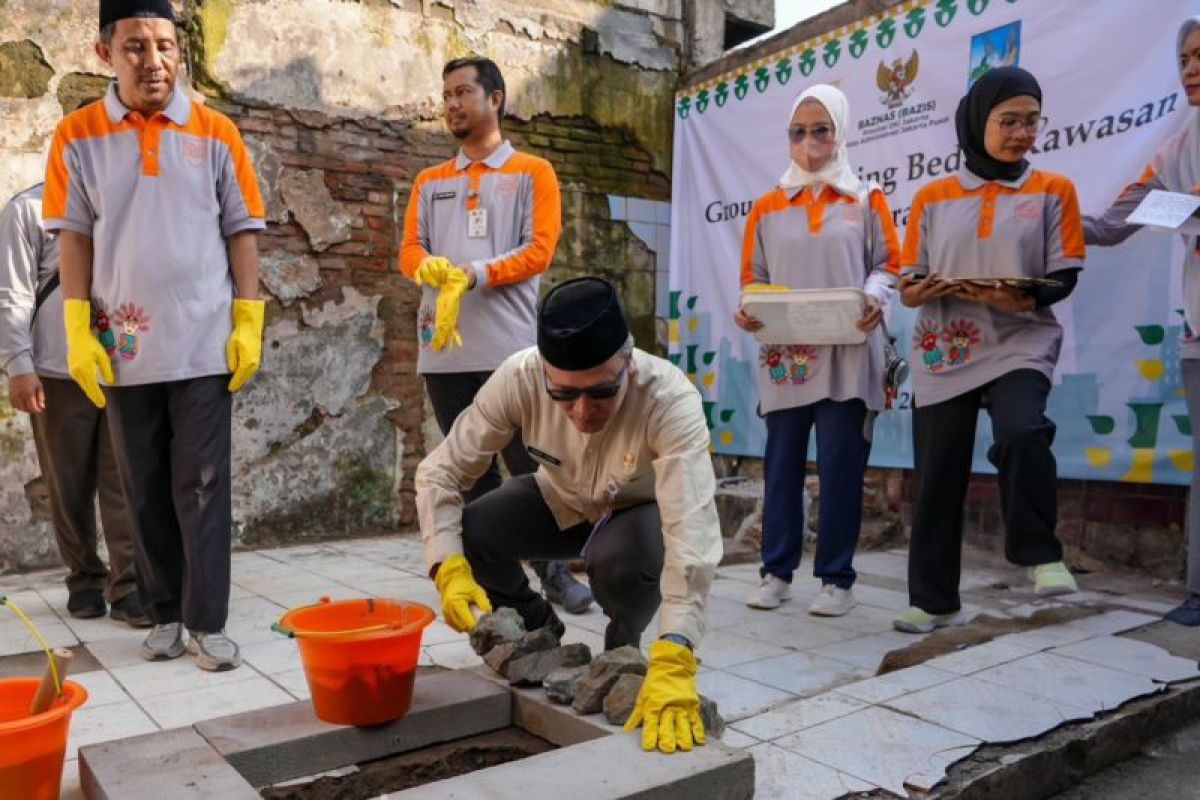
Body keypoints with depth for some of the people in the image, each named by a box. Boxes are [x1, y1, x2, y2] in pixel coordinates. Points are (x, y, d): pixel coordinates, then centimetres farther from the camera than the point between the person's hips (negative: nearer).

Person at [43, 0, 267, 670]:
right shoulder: (78, 136, 3)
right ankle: (166, 615, 23)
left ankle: (207, 622, 8)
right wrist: (78, 331, -3)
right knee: (146, 490, 10)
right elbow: (74, 238, 4)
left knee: (202, 486, 1)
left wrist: (248, 323, -3)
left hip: (204, 344, -1)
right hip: (123, 347, 2)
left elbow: (242, 232, 3)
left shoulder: (216, 133, 2)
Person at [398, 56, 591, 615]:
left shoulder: (533, 174, 7)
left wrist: (472, 276, -17)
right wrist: (434, 269, -17)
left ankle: (555, 570, 11)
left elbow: (538, 251, -5)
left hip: (511, 348, -4)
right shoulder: (430, 181, 19)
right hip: (444, 350, 4)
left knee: (529, 467, -1)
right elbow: (410, 250, 7)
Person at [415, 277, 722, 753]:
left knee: (622, 558, -36)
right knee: (468, 534, -24)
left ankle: (624, 645, 1)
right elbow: (440, 472, -23)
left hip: (643, 510, -2)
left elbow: (692, 531, -47)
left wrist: (673, 659, -58)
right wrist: (450, 568, -38)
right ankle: (535, 630, 9)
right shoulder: (519, 378, -31)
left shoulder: (671, 400, -38)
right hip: (562, 503, 3)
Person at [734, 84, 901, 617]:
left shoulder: (866, 200, 9)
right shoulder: (767, 207, 12)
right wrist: (747, 311, -10)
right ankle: (776, 572, 15)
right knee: (782, 464, 5)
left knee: (840, 466, -2)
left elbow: (889, 265, 6)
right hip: (784, 356, 2)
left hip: (847, 354, -2)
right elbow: (752, 278, 11)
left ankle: (836, 579, 8)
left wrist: (875, 299, -15)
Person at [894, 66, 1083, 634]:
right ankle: (934, 599, 17)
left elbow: (1064, 278, 1)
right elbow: (907, 288, 6)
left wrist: (1023, 298, -20)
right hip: (943, 352, 2)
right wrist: (936, 288, -16)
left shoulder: (1053, 190, 7)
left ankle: (1040, 554, -8)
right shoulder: (932, 197, 9)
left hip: (1021, 343, -1)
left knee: (1022, 433, -31)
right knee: (937, 477, 2)